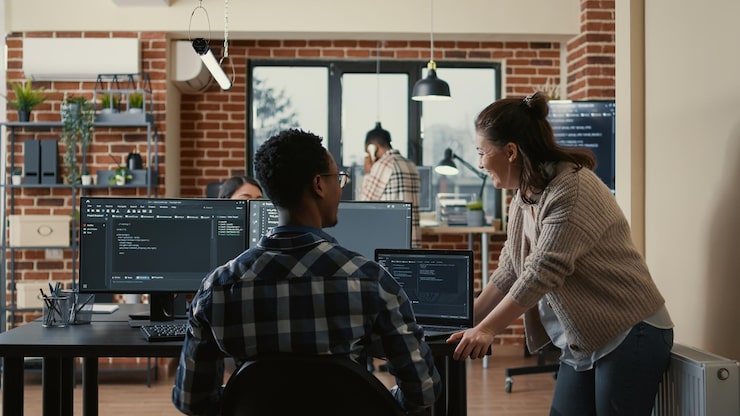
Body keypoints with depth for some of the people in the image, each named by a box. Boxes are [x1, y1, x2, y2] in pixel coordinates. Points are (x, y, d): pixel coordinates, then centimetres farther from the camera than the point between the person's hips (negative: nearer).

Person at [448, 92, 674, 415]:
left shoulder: (572, 188, -20)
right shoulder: (523, 200, 7)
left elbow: (543, 271, -24)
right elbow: (509, 272, 11)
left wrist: (487, 329, -21)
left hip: (630, 334, -8)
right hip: (582, 341, 8)